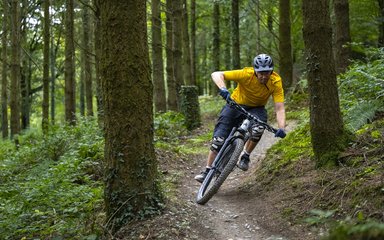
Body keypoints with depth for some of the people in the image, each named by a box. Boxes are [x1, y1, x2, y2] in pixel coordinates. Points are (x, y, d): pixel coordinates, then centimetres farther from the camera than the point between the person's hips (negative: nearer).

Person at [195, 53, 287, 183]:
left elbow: (279, 108, -27)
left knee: (259, 128, -32)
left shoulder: (276, 82, -23)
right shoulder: (246, 74, -28)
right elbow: (216, 74, -31)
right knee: (218, 138, -11)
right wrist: (223, 89, -50)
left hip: (256, 108, 1)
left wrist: (281, 128, -43)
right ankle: (207, 171, 5)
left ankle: (245, 157, -8)